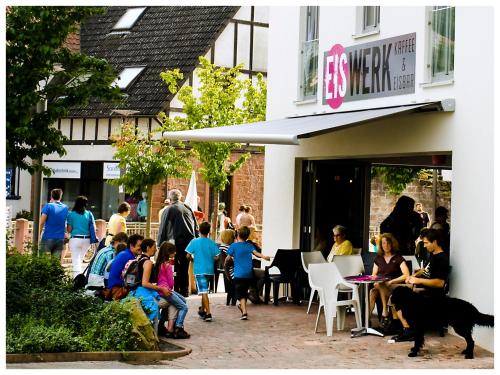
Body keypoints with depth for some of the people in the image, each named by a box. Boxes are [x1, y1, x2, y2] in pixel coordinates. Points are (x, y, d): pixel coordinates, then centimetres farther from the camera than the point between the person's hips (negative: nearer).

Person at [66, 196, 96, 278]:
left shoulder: (71, 214, -4)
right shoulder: (89, 214, 2)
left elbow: (69, 230, -2)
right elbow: (94, 228, 2)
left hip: (75, 239, -3)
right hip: (87, 239, 3)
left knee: (76, 261, -2)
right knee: (80, 260, 20)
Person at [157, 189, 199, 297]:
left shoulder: (168, 210, -3)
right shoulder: (188, 209, 10)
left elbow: (162, 229, -4)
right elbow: (196, 227, 13)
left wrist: (160, 244, 0)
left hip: (175, 242, -4)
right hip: (189, 242, 4)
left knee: (176, 268, 1)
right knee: (185, 268, 11)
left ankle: (176, 290, -3)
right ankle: (184, 291, 13)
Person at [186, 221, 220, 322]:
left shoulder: (194, 242, -7)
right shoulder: (212, 243, 0)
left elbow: (188, 256, -8)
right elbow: (216, 257, -4)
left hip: (199, 270, -4)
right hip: (209, 270, 4)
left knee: (203, 292, -7)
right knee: (204, 290, 20)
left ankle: (208, 313, -15)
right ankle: (202, 310, 33)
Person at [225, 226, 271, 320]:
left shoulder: (234, 246, -2)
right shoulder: (249, 245, 7)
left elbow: (228, 258, -1)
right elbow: (256, 253, -12)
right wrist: (264, 257, -26)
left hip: (239, 274, -4)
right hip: (249, 273, 4)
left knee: (240, 294, -4)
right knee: (245, 291, 22)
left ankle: (244, 312, -16)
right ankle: (242, 306, 40)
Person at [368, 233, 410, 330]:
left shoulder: (398, 258, 5)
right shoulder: (378, 258, 18)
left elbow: (406, 275, -6)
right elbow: (373, 275, 20)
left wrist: (391, 281, -15)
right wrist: (375, 281, -5)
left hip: (394, 287, -3)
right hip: (380, 286, 3)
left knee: (380, 285, -38)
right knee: (372, 292, -34)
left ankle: (385, 313, -37)